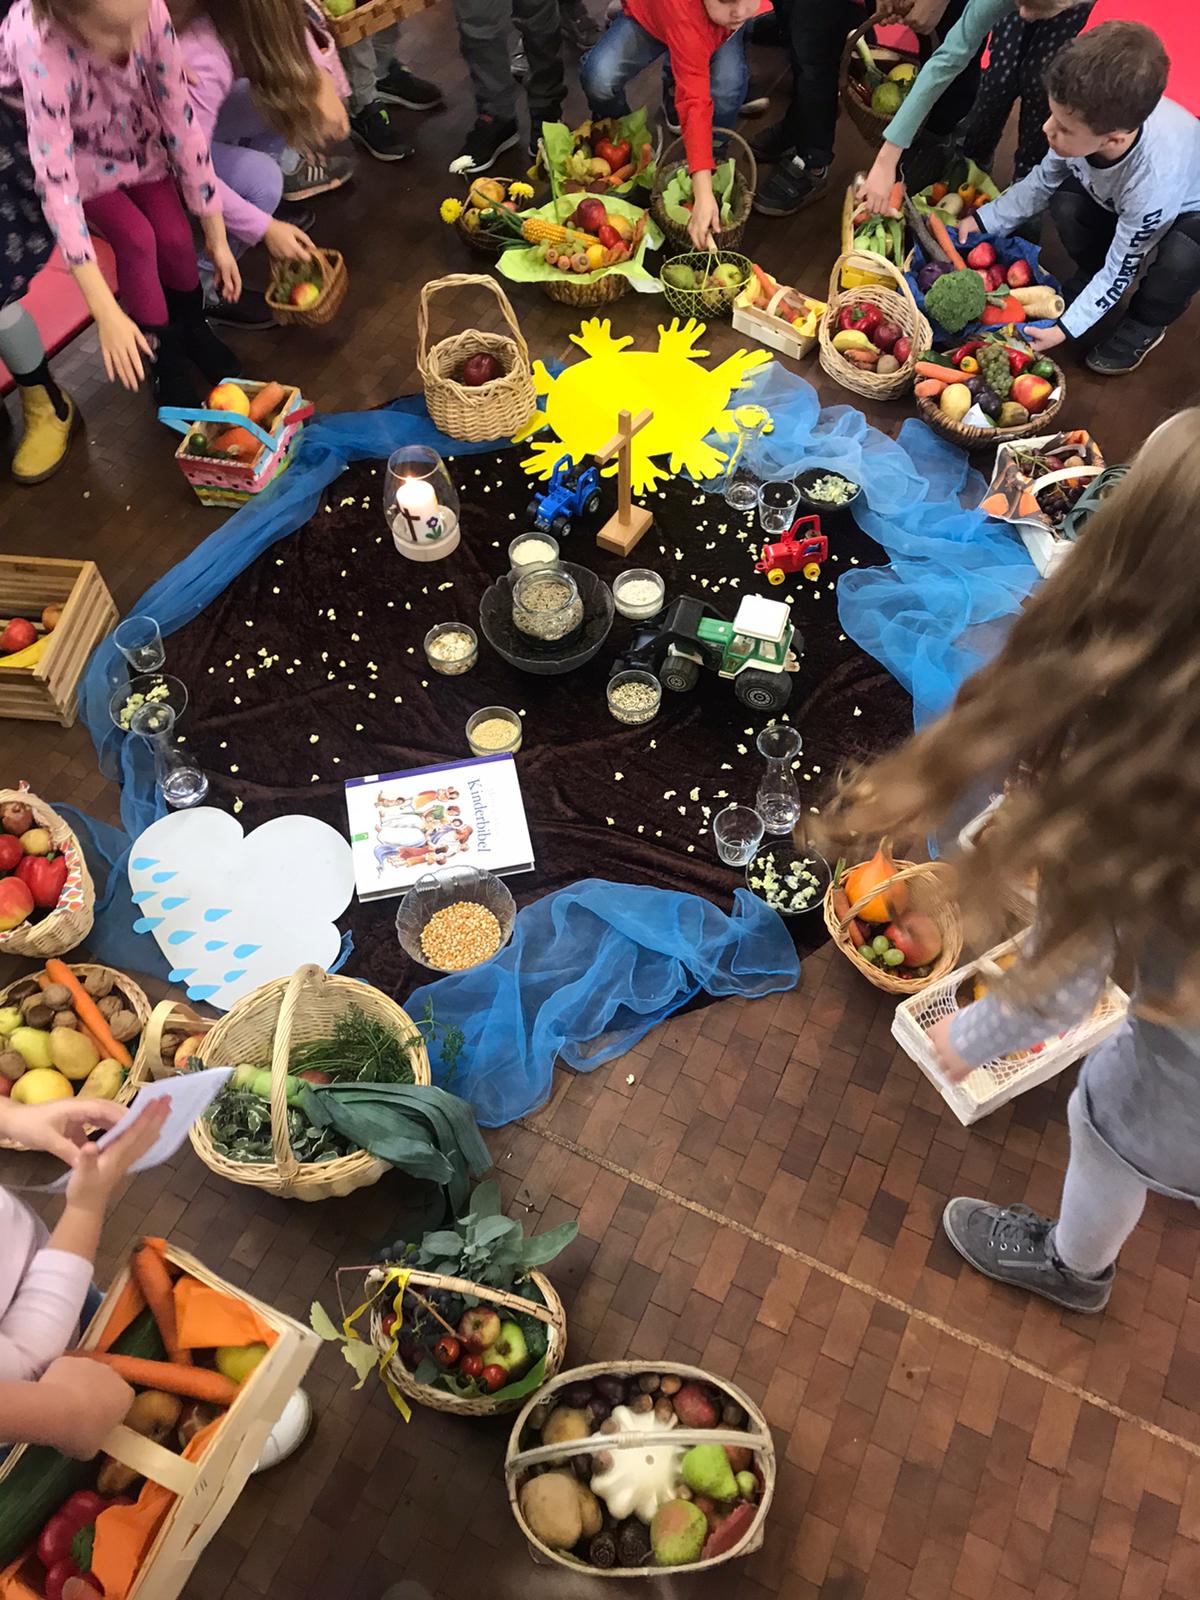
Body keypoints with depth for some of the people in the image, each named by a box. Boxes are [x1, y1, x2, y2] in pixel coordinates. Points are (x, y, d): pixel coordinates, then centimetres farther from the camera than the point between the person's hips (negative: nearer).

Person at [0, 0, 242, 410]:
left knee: (174, 234, -11)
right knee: (136, 237, -21)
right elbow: (56, 184, -42)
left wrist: (217, 237, -18)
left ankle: (193, 330, 21)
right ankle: (167, 365, 1)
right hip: (62, 145, -3)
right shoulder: (42, 52, -42)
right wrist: (107, 314, -47)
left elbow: (181, 118, -22)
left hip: (129, 130, 3)